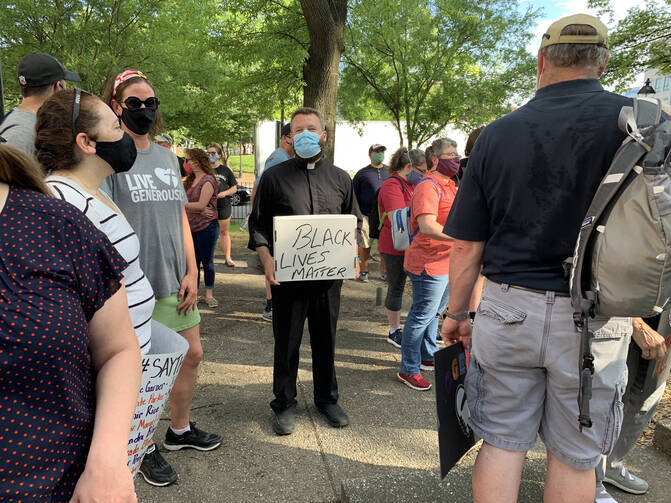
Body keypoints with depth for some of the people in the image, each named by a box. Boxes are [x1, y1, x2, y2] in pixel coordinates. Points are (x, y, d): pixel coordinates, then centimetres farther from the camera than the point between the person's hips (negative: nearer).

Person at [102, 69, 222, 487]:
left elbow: (181, 216, 12)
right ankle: (145, 448, 25)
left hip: (176, 280, 6)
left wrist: (191, 272, 5)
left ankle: (180, 429, 37)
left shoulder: (167, 157, 12)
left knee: (192, 355, 15)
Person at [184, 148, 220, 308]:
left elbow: (201, 205, -19)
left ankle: (209, 294, 10)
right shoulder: (190, 180, 15)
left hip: (206, 226, -7)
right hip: (191, 227, 7)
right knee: (193, 261, 10)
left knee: (207, 261, 0)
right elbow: (187, 201, 8)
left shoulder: (208, 180, -11)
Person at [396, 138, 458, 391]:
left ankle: (427, 357, 39)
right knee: (421, 316, -3)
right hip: (429, 264, -10)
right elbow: (428, 226, -31)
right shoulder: (428, 186, -19)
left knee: (434, 313, 22)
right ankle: (408, 370, 9)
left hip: (445, 263, 10)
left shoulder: (449, 185, 15)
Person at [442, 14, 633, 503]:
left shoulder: (497, 134, 0)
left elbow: (467, 246, 1)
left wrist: (456, 313, 13)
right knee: (574, 454, 14)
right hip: (593, 317, -1)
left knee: (502, 442, 13)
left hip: (508, 310, 1)